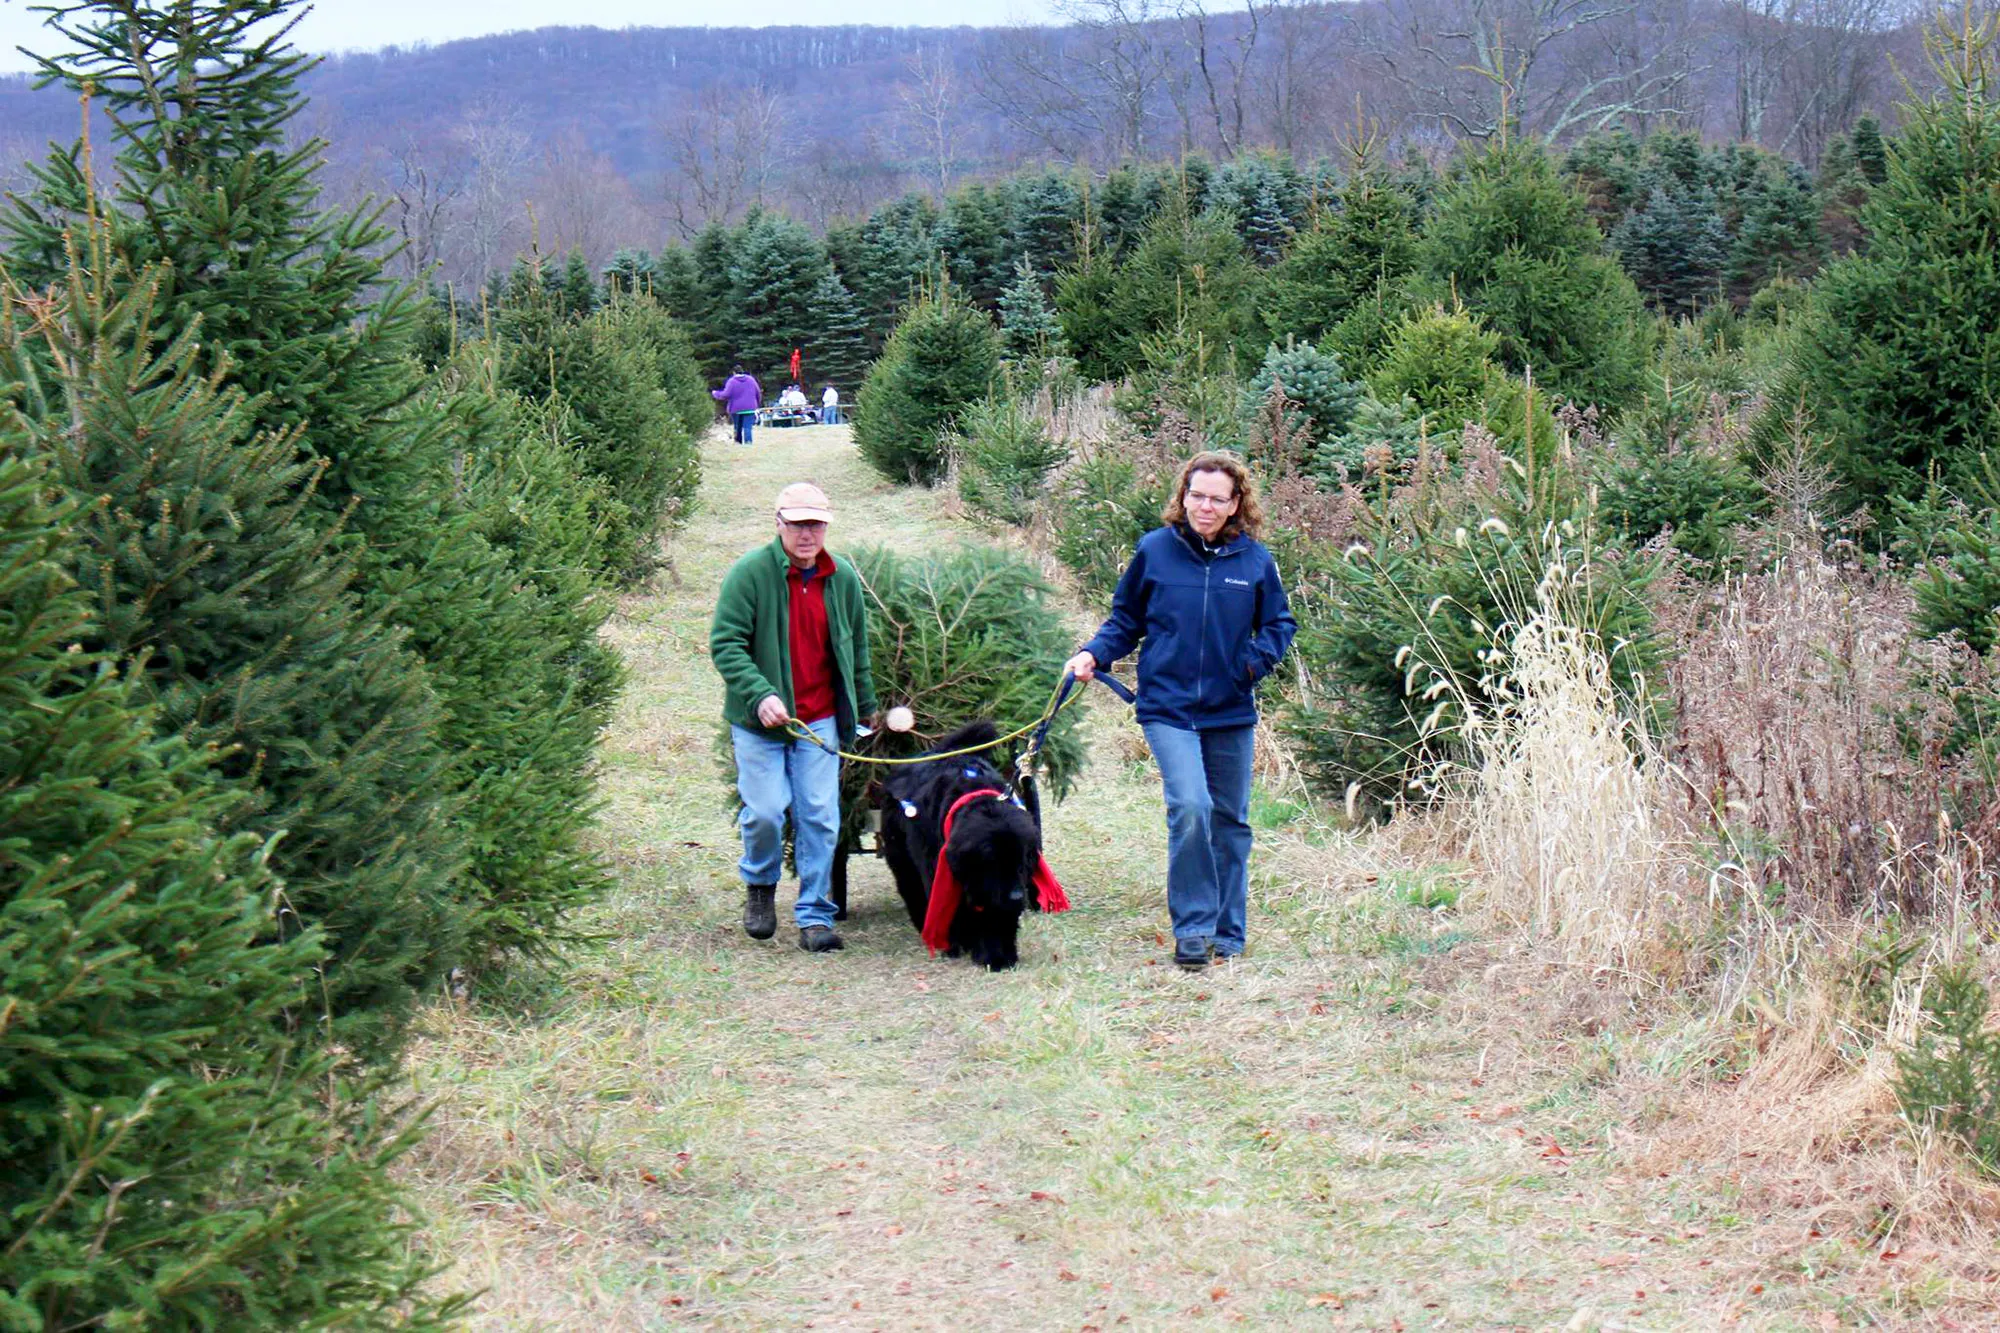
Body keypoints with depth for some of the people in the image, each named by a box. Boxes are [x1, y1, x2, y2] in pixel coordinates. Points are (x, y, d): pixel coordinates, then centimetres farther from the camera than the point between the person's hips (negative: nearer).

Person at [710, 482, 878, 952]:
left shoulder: (843, 578, 6)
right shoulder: (749, 572, -9)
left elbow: (857, 649, 19)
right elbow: (724, 644, -12)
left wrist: (865, 709, 22)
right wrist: (760, 695, -24)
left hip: (820, 719, 3)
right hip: (759, 719, -3)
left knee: (820, 817, -2)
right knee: (765, 812, -6)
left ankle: (815, 916, 8)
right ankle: (759, 886, 25)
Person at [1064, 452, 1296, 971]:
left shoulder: (1254, 560, 1)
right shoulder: (1154, 551, -2)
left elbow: (1280, 623, 12)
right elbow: (1125, 619, 9)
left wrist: (1258, 657, -7)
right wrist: (1094, 655, -7)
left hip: (1232, 713, 3)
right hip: (1168, 708, -3)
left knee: (1230, 821, 11)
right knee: (1190, 806, -21)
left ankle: (1227, 933, 25)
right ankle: (1193, 928, -10)